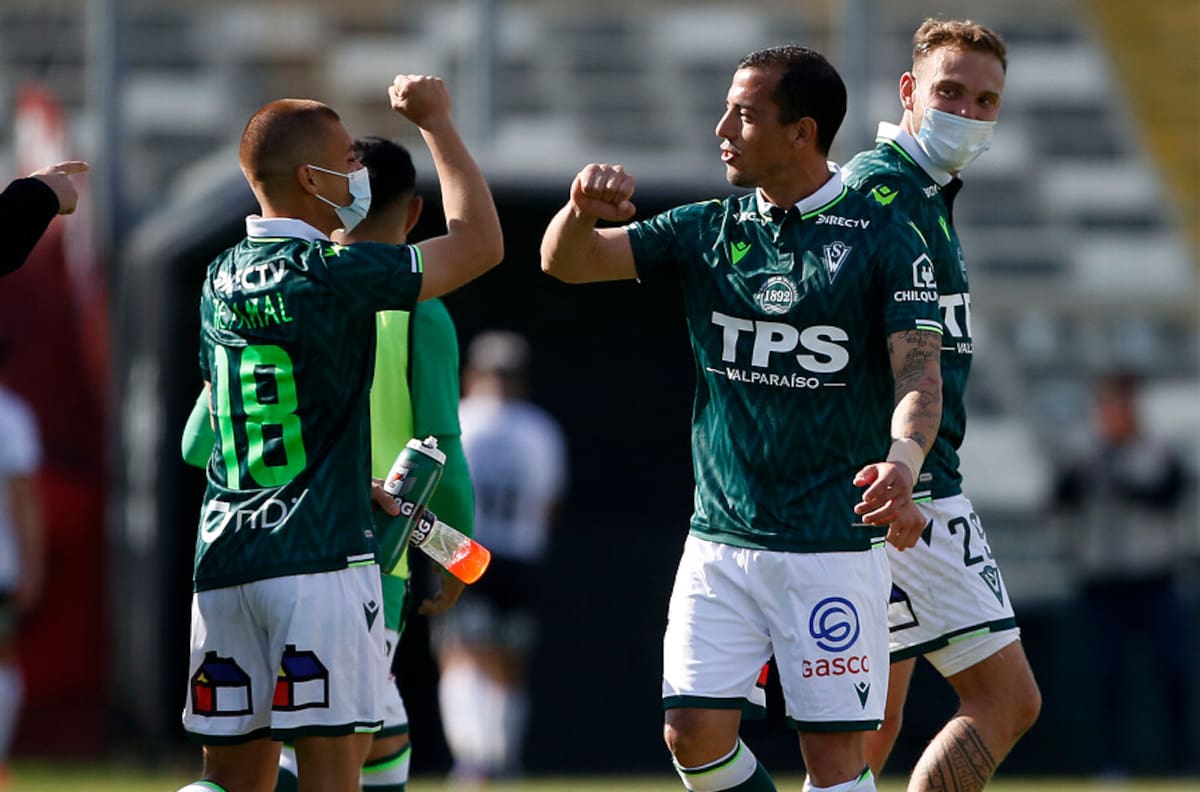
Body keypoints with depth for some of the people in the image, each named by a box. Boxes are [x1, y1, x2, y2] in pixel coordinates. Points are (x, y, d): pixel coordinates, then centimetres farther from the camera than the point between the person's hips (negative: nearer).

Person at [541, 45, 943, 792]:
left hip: (836, 542, -4)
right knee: (694, 731, -3)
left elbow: (919, 371, -13)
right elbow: (566, 261, 1)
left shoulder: (884, 239, -4)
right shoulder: (704, 231, 8)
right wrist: (582, 210, -23)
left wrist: (903, 462, -33)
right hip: (720, 540, 4)